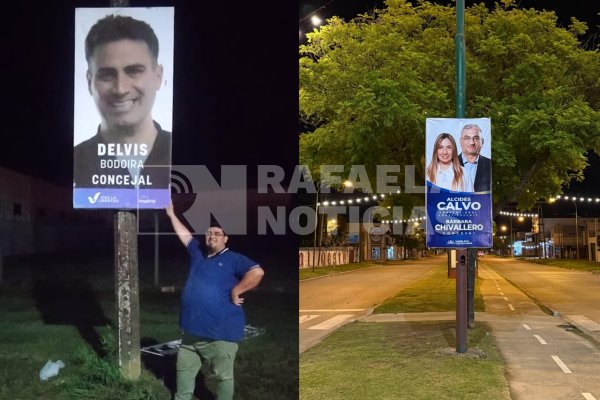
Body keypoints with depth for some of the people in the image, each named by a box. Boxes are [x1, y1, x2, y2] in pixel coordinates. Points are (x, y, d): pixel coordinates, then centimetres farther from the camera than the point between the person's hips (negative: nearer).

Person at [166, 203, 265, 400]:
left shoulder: (234, 259, -8)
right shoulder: (198, 254, 12)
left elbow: (257, 272, -21)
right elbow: (184, 234, 23)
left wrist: (236, 291, -19)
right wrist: (172, 215, 24)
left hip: (220, 334, -7)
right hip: (192, 330, 7)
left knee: (223, 375, 4)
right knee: (184, 368, 20)